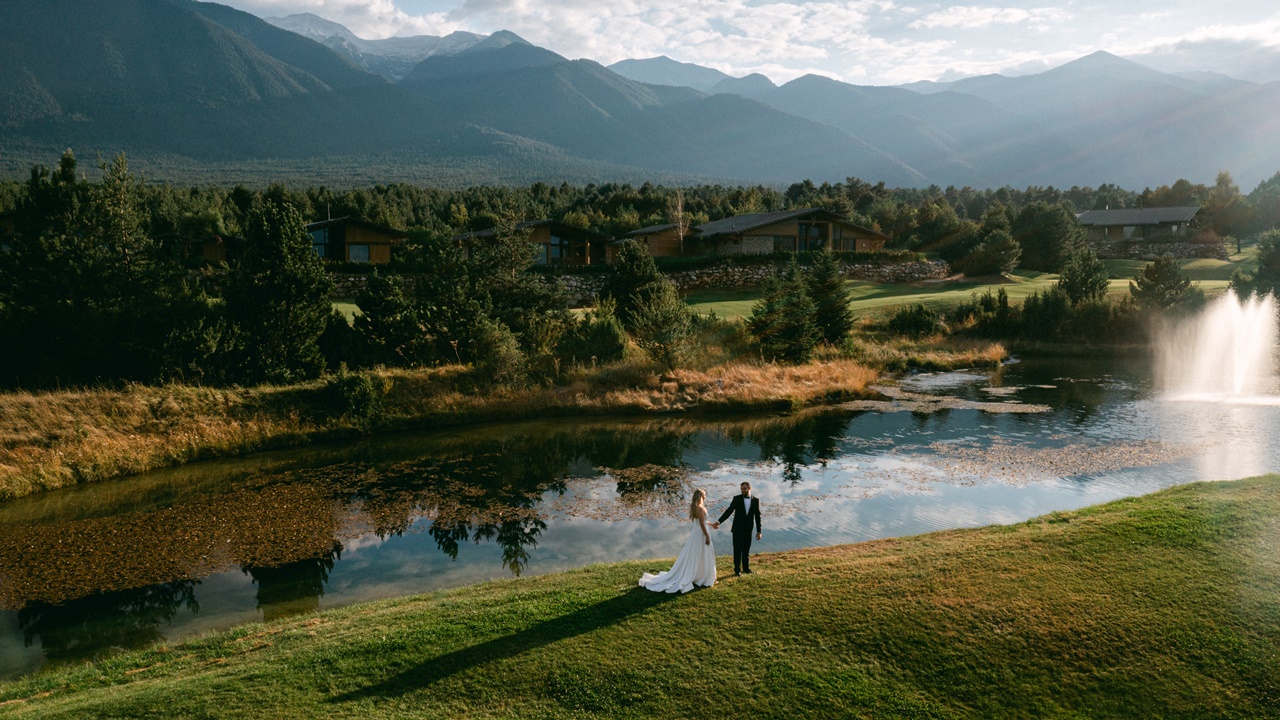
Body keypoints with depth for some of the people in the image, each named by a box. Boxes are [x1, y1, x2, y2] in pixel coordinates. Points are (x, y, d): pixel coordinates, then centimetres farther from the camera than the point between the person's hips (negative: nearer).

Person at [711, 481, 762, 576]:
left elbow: (757, 516, 4)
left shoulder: (755, 500, 1)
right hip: (737, 529, -1)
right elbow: (729, 511, -7)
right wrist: (719, 521, -17)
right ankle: (737, 570, 12)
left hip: (748, 530, 1)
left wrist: (759, 531, 2)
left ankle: (746, 568, 23)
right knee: (737, 550, 3)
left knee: (746, 550, 9)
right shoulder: (737, 499, -5)